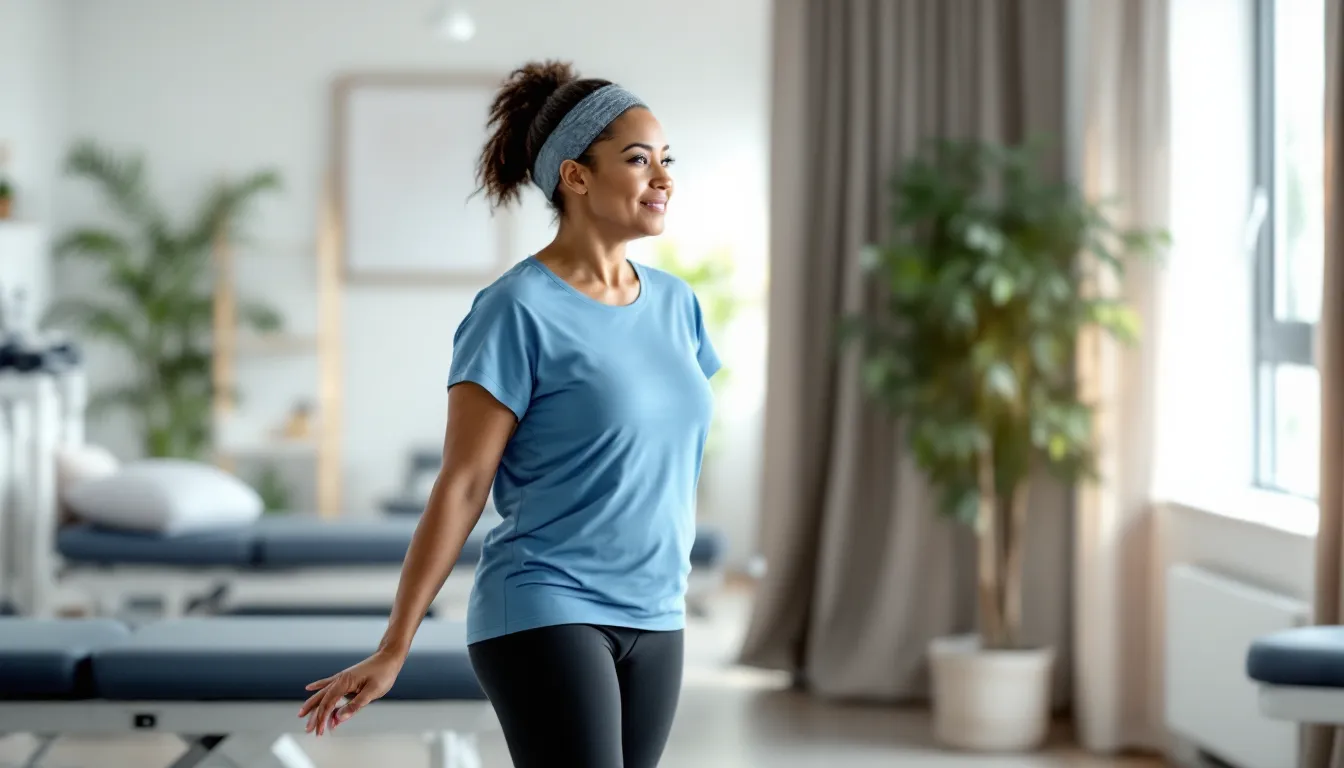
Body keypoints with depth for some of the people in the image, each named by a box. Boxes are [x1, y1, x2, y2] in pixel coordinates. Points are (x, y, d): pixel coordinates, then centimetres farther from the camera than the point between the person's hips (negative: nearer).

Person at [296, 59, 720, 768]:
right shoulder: (517, 310, -11)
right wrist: (392, 651, -11)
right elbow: (460, 487, -10)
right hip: (545, 613, -7)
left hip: (655, 624, 7)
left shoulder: (674, 303, 9)